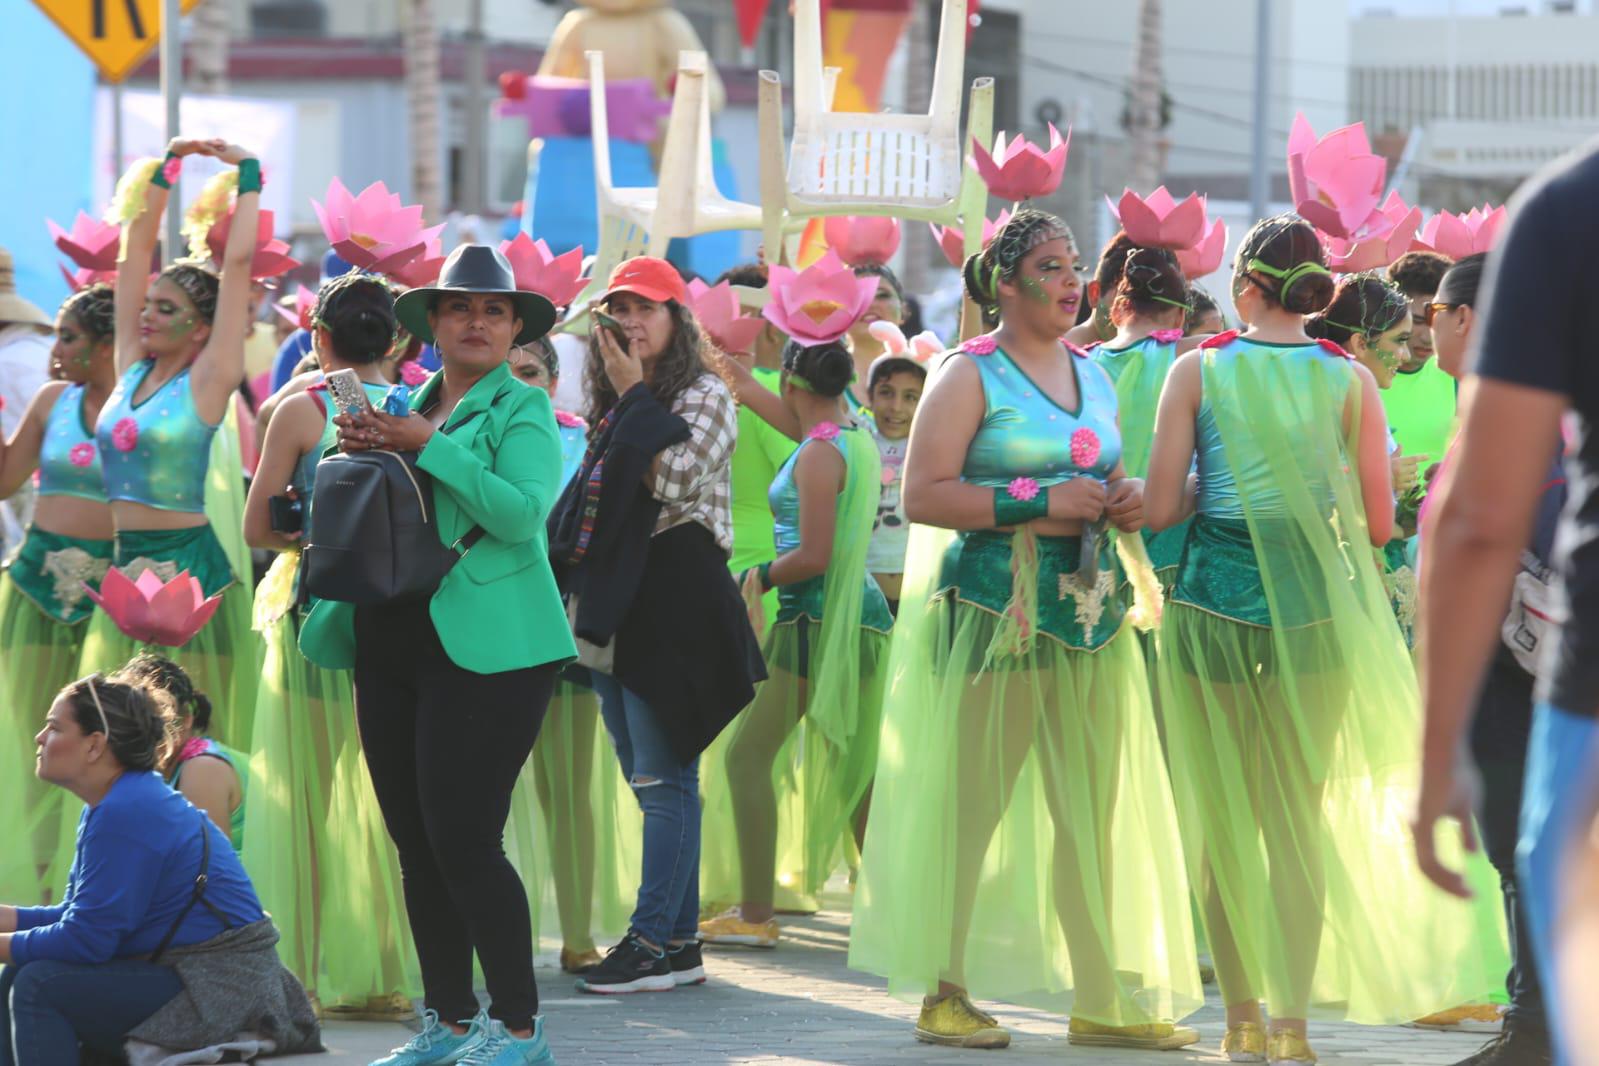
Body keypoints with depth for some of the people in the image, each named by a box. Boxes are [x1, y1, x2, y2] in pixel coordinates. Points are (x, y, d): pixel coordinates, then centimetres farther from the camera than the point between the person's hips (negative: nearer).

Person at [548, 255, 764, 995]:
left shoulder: (705, 395, -3)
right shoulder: (612, 407, 19)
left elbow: (676, 477, -18)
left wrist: (634, 394, -11)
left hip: (673, 600, -8)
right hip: (614, 605, 8)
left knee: (662, 778, -11)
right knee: (648, 780, 9)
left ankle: (653, 941, -13)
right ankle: (679, 939, 12)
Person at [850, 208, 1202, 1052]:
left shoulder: (1092, 375, 17)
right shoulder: (970, 375, -4)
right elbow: (922, 495, -12)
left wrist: (1124, 504, 6)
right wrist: (1039, 502, -18)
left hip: (1088, 611, 7)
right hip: (996, 611, -6)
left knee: (1094, 808, 5)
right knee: (970, 807, -3)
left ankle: (1103, 998, 9)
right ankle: (946, 994, 3)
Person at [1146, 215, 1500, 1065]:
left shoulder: (1197, 371, -2)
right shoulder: (1350, 380, -1)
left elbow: (1160, 509, -5)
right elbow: (1379, 522, -2)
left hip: (1213, 596, 0)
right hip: (1313, 603, 0)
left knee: (1220, 819, 11)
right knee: (1300, 819, 7)